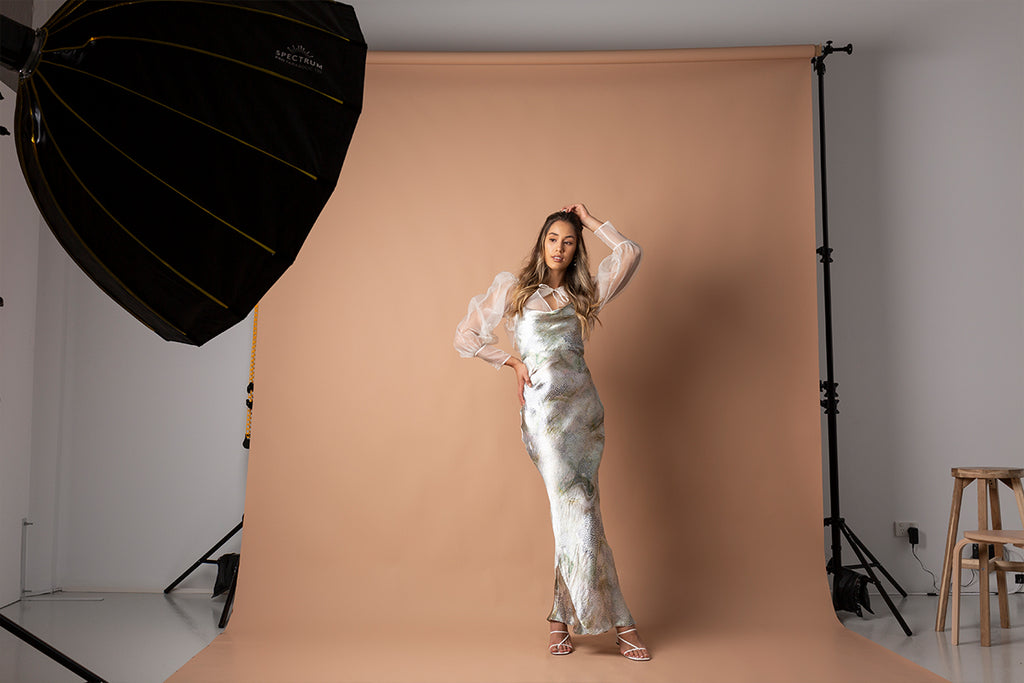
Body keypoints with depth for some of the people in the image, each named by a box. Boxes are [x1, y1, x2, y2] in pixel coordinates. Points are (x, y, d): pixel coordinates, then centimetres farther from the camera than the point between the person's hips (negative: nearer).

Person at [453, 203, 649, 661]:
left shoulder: (582, 294, 16)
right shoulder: (512, 289, 9)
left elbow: (629, 253, 10)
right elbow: (465, 337, 11)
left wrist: (589, 221, 16)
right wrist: (512, 361, 5)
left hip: (585, 408, 4)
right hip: (544, 412, -3)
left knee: (573, 514, 1)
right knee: (579, 511, -9)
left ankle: (562, 616, 13)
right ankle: (619, 622, -2)